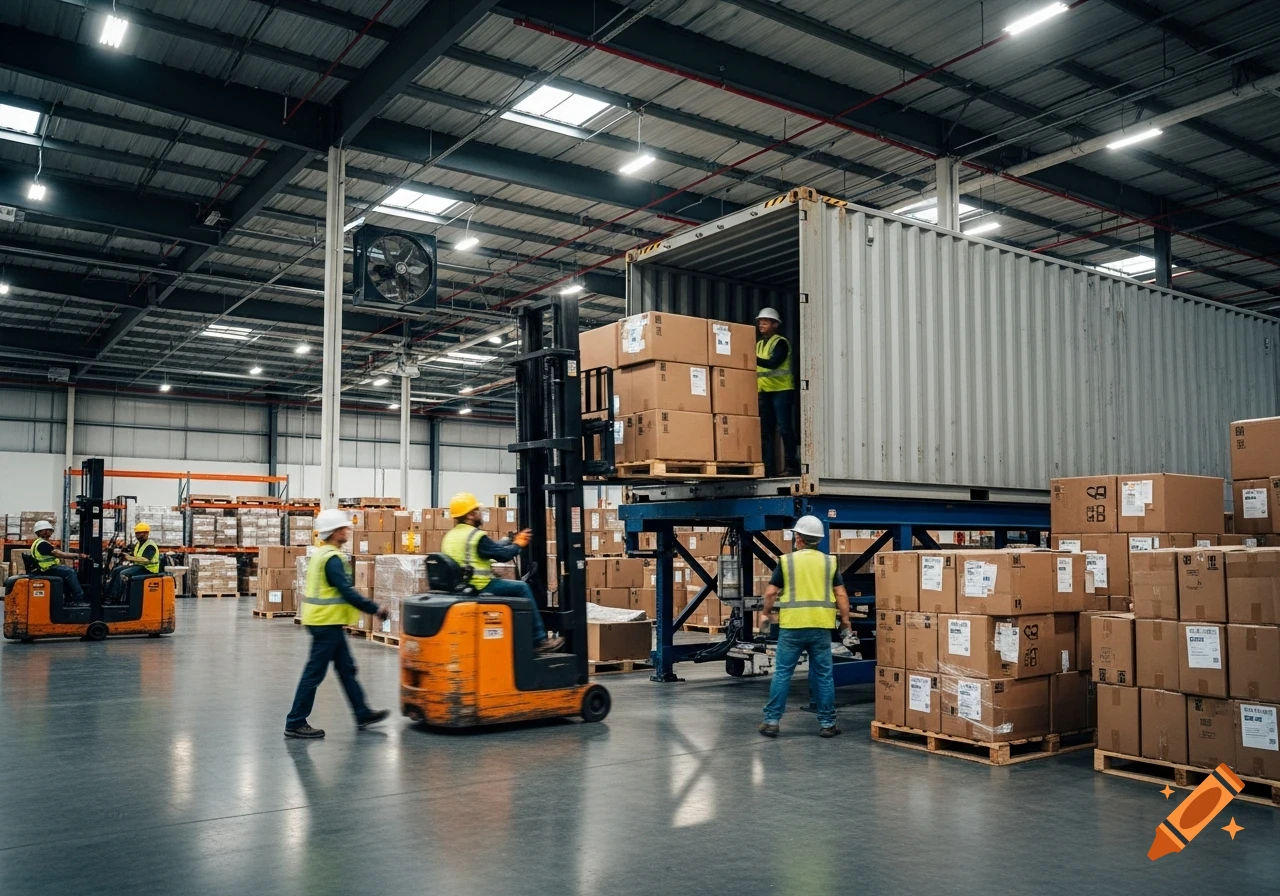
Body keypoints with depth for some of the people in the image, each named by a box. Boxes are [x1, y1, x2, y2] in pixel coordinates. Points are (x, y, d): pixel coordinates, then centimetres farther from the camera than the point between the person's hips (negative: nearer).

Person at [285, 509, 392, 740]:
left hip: (324, 621, 10)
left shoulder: (321, 554, 13)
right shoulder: (332, 558, -18)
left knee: (346, 669, 14)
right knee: (314, 673, -2)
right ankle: (295, 723, 5)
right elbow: (347, 592, -23)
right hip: (328, 623, -10)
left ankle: (363, 714, 22)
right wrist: (375, 609, -18)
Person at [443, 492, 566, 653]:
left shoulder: (450, 536, 13)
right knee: (522, 588, 4)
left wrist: (512, 541, 19)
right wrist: (518, 545, 9)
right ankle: (539, 640, 7)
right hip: (479, 588, -10)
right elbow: (503, 555, -10)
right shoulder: (476, 536, -17)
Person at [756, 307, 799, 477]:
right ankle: (769, 468, 8)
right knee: (765, 430, 5)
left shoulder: (780, 342, -5)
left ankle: (791, 465, -1)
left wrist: (752, 358, -25)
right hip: (763, 391, 7)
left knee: (784, 428, -7)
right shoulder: (758, 344, 16)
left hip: (781, 390, -7)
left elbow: (773, 363, -20)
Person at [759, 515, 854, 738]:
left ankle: (771, 721, 7)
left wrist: (767, 613, 18)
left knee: (782, 673, 5)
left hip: (792, 626, -1)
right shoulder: (830, 562, 6)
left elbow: (770, 593, 0)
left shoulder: (786, 560, 1)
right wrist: (846, 624, 9)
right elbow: (841, 595, 1)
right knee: (823, 675, 8)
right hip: (821, 626, 2)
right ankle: (827, 723, 13)